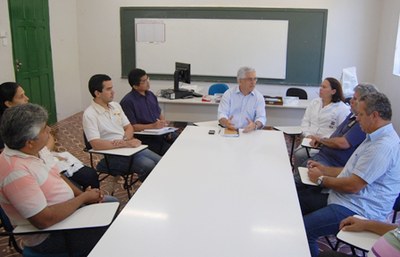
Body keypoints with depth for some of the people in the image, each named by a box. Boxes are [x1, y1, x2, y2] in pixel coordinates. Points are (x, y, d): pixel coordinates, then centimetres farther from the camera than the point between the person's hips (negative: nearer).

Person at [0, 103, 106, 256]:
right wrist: (83, 198, -20)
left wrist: (83, 194, -5)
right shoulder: (16, 172, -31)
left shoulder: (30, 152, -3)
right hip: (48, 235, -9)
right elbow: (44, 220, -32)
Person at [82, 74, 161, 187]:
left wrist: (125, 139, -9)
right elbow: (96, 144, -21)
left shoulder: (116, 106, 11)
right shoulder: (89, 114, -11)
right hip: (112, 155, -7)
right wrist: (125, 144, -23)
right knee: (148, 166, -26)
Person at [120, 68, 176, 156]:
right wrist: (152, 126, -19)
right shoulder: (127, 102, -8)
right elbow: (131, 127, -12)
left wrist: (164, 123, 3)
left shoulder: (151, 95, 16)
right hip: (145, 138, -7)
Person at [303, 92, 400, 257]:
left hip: (356, 210, -11)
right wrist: (324, 169, 10)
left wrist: (321, 179, -9)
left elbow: (352, 186, -24)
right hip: (347, 200, 11)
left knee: (302, 229, -22)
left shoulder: (384, 146, -23)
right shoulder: (376, 138, 13)